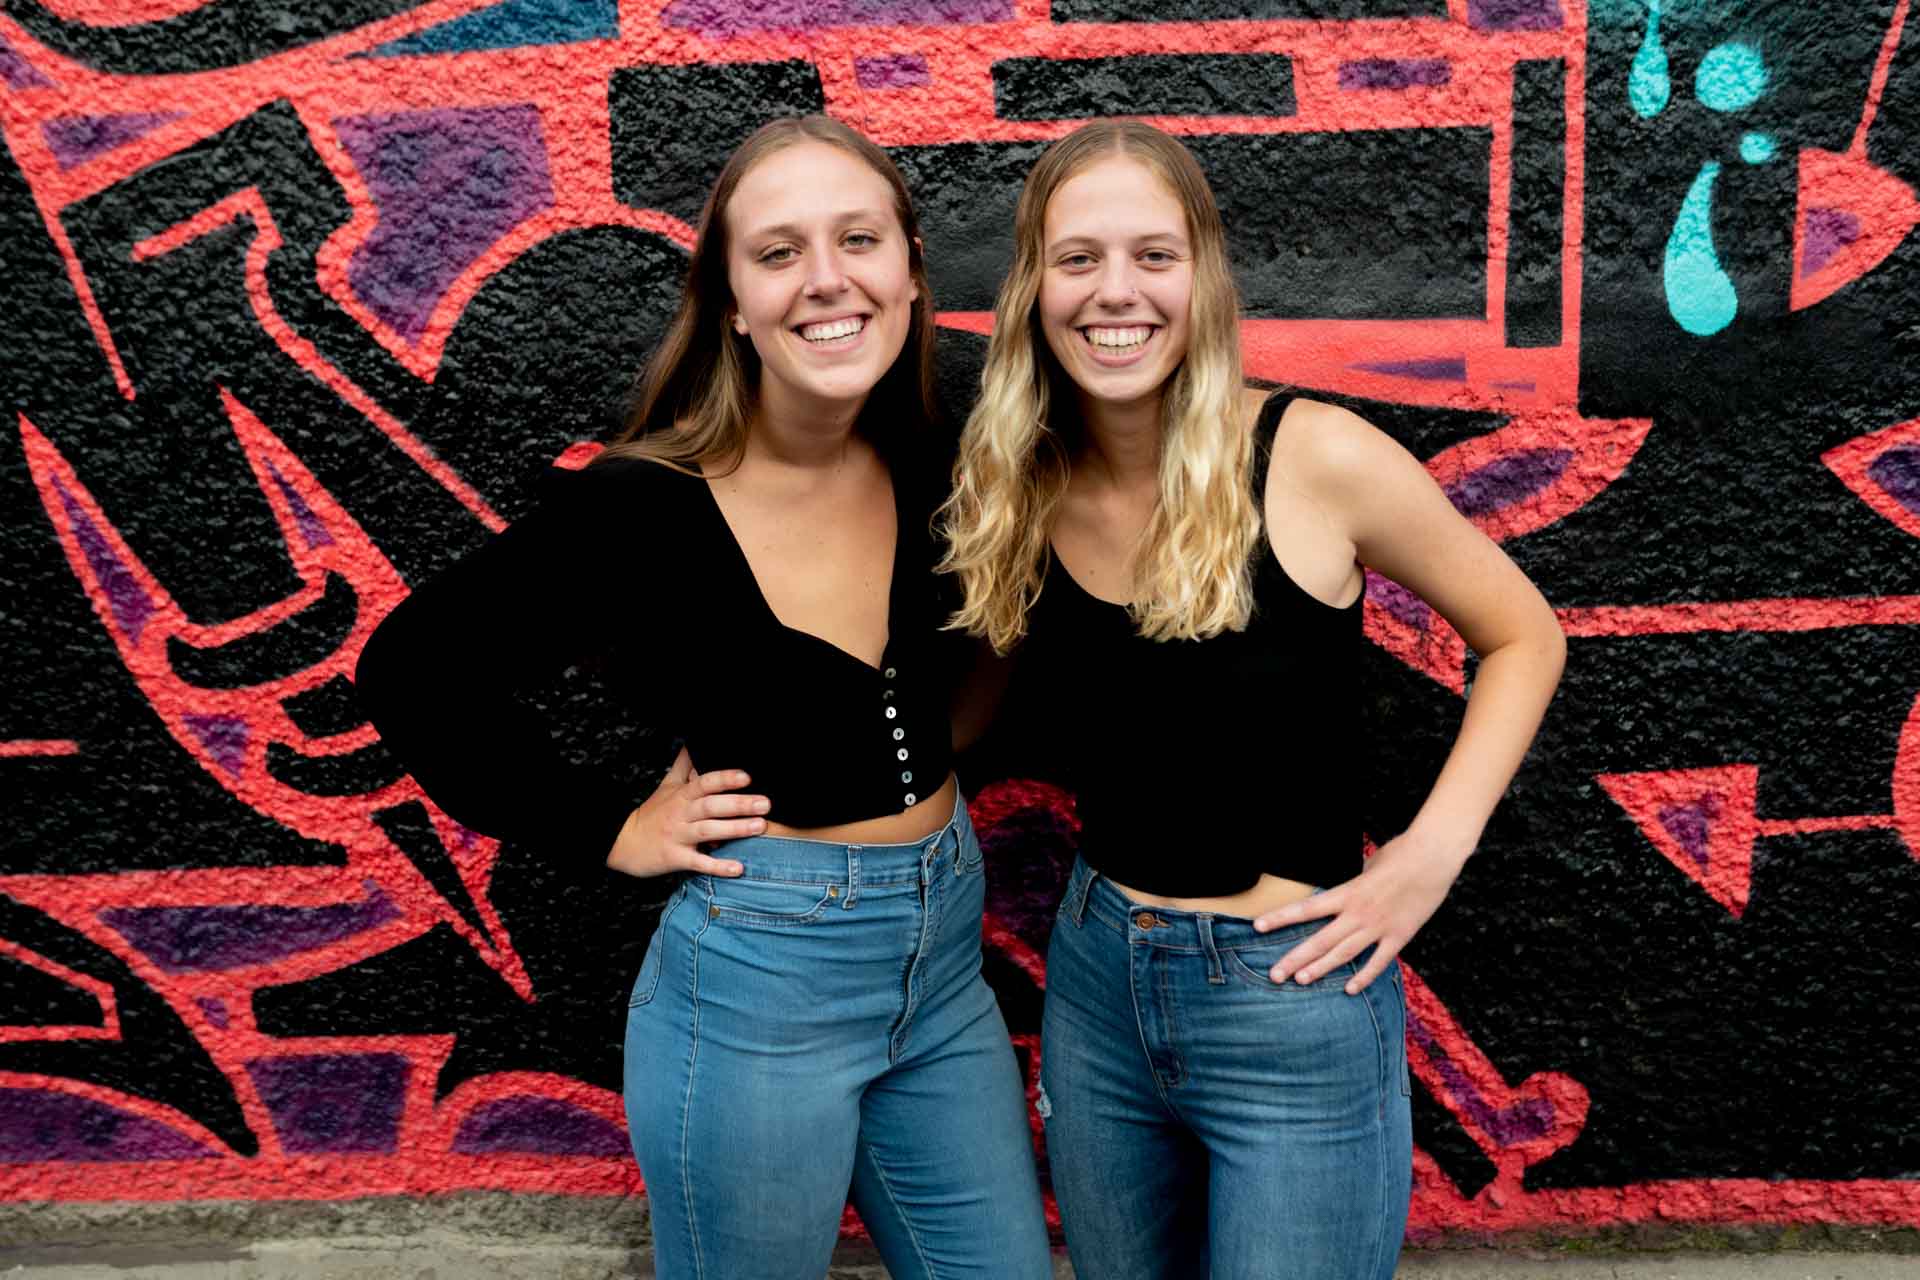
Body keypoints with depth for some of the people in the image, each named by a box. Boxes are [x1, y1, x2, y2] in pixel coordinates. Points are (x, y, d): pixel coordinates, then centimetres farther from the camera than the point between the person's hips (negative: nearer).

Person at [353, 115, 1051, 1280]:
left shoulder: (937, 466, -6)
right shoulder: (640, 510, -19)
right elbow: (408, 673, -8)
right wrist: (611, 829, -10)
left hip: (948, 964, 5)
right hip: (756, 990, -5)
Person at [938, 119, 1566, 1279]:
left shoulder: (1313, 458, -15)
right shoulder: (1019, 501, -4)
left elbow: (1523, 636, -3)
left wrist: (1433, 851, -12)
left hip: (1295, 1011, -4)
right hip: (1094, 987, 4)